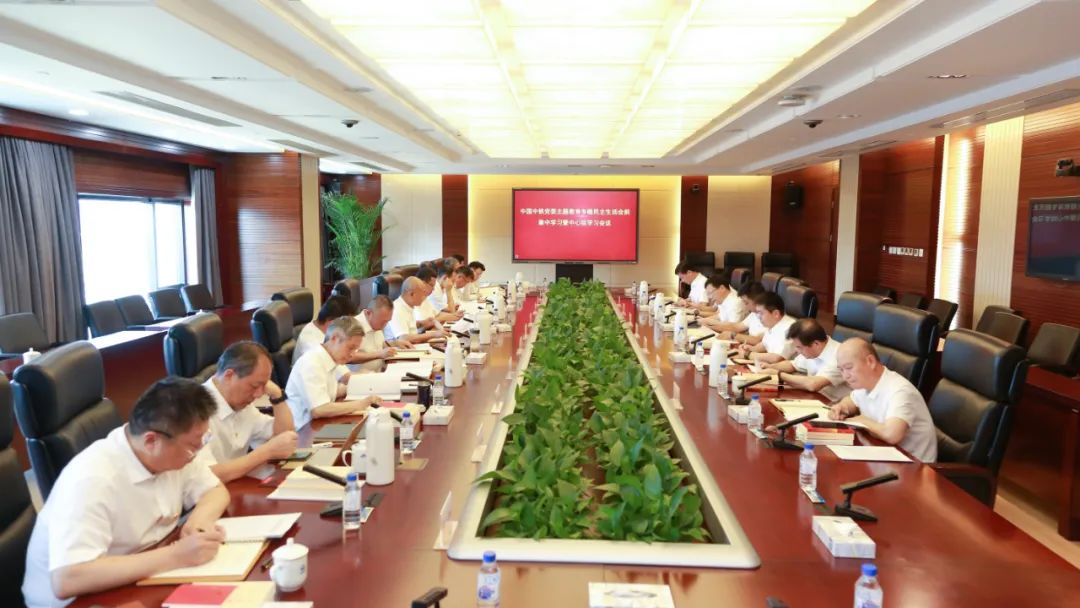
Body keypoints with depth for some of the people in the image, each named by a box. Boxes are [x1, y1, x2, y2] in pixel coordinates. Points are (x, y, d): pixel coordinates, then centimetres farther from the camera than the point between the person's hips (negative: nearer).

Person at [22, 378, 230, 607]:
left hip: (143, 581, 6)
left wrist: (200, 519, -19)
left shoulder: (176, 450, -9)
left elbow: (217, 491, 3)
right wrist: (176, 556, -35)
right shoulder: (92, 480, -29)